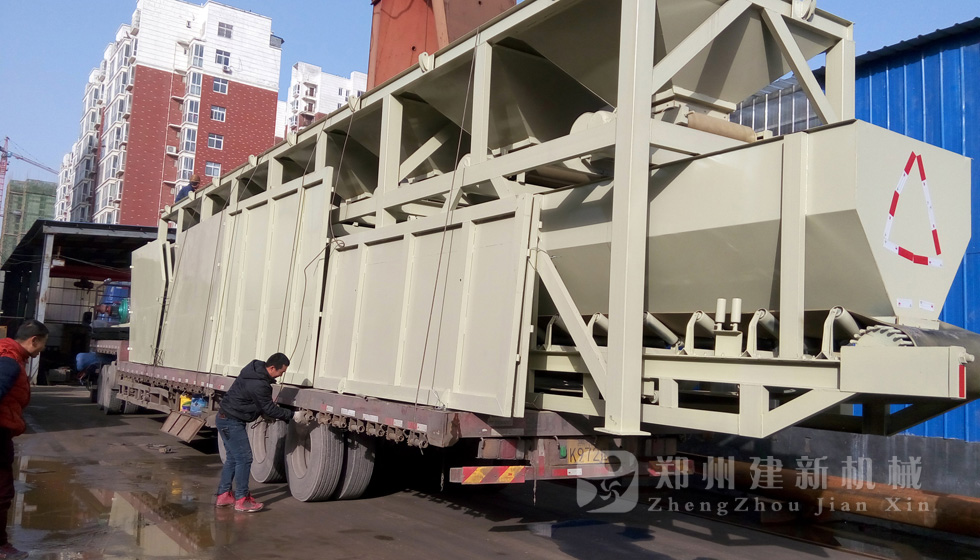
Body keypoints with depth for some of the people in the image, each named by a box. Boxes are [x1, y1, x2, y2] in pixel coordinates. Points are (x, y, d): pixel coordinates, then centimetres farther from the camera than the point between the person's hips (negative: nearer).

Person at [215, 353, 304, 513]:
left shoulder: (256, 368, 1)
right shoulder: (259, 385, -29)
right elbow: (270, 410, -18)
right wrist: (292, 415, -10)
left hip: (225, 418, 10)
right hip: (232, 422, -10)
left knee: (233, 458, 16)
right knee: (244, 459, -5)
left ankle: (223, 495, 24)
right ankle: (241, 500, 1)